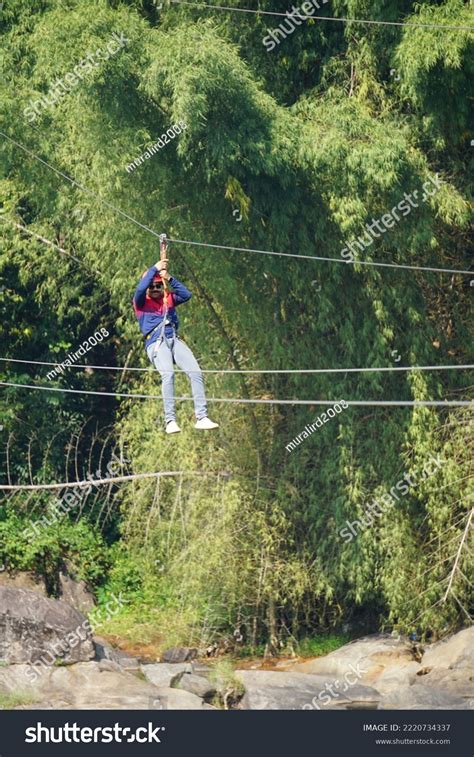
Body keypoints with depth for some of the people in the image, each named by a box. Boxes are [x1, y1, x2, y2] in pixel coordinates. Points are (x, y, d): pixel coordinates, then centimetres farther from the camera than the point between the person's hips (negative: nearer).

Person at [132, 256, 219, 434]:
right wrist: (155, 269, -4)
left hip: (174, 340, 5)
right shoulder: (141, 302, 10)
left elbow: (186, 294, 8)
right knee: (168, 374, -30)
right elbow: (140, 289, -10)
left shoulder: (169, 299, 23)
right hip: (156, 343, -5)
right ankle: (170, 421, -32)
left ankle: (201, 417, -15)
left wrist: (170, 278, 2)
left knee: (195, 371, -14)